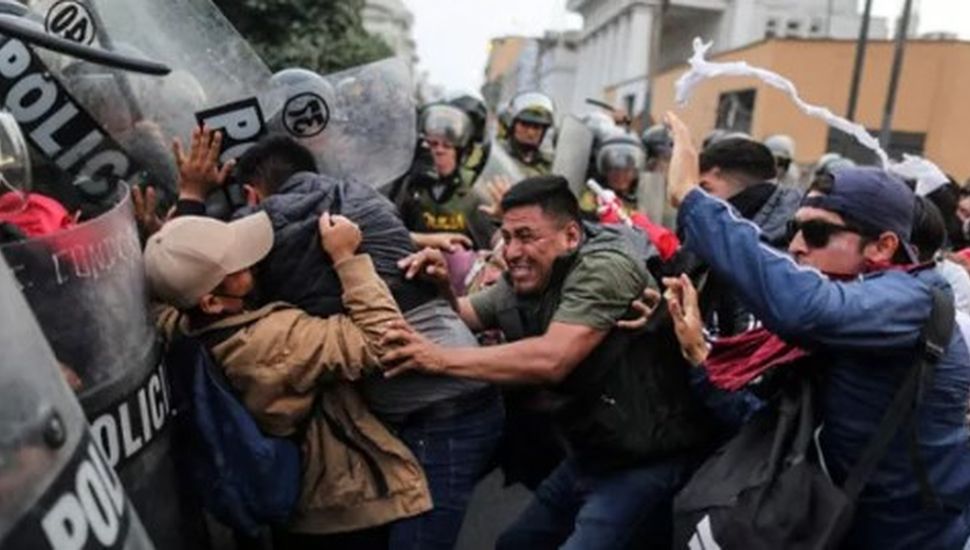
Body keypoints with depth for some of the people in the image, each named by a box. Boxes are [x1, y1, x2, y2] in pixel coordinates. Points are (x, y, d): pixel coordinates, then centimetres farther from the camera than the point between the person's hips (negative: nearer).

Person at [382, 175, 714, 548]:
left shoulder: (604, 266, -23)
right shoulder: (523, 279, 3)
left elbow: (551, 359, -34)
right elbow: (464, 317, 13)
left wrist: (441, 359, -32)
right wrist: (441, 286, -9)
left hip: (642, 461, -8)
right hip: (589, 455, 8)